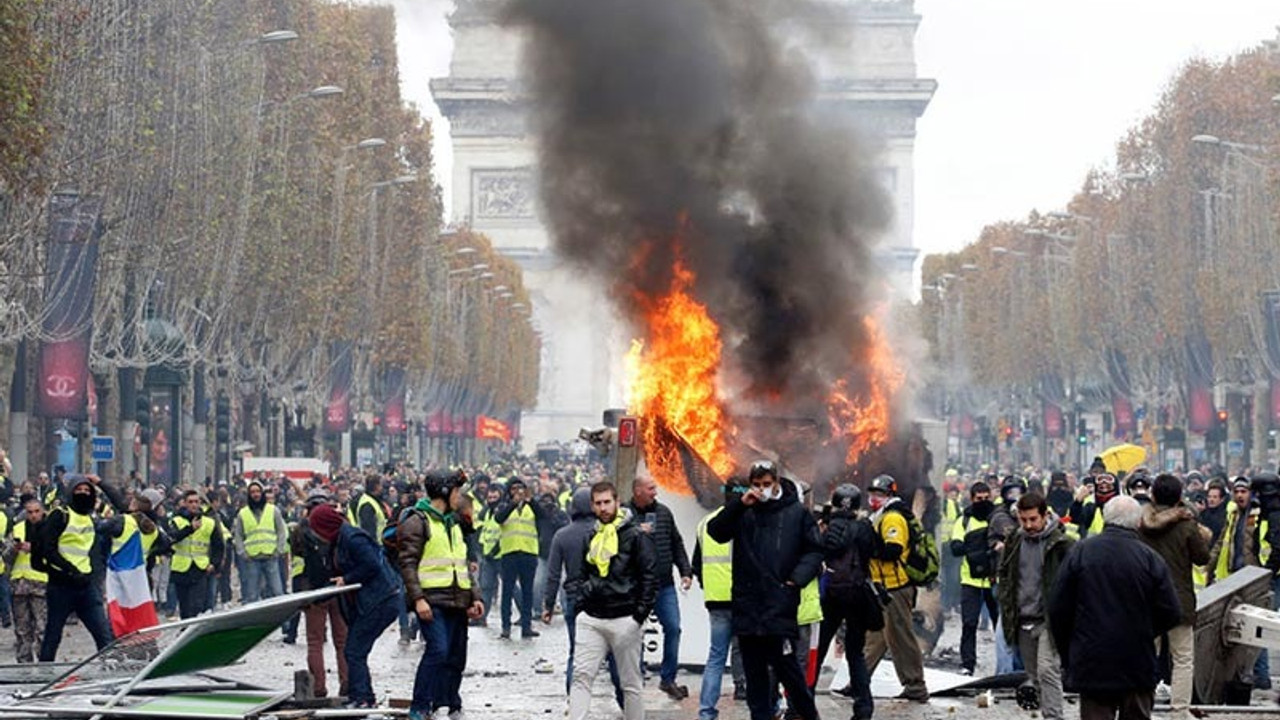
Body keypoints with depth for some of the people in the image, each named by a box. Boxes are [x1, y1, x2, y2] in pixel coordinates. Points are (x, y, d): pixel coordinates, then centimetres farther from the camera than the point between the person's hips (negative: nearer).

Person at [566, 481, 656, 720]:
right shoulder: (591, 537, 12)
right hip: (591, 619, 5)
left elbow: (650, 576, -8)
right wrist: (581, 606, 9)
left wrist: (640, 614, -13)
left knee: (631, 682, 5)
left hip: (624, 620, -5)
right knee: (581, 675, -5)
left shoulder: (634, 535, -5)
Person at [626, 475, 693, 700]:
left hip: (665, 584, 4)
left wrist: (685, 571, 10)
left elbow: (677, 544, 16)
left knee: (673, 628, 2)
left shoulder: (663, 512, 9)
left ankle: (668, 678, 14)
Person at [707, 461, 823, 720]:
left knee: (786, 665, -3)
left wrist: (797, 578, -10)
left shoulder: (796, 513, 3)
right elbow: (716, 531, -4)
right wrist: (740, 504, -13)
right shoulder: (743, 512, 8)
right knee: (754, 671, 8)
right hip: (747, 604, 3)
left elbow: (814, 550, 5)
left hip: (780, 604, -3)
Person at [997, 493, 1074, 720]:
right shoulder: (1015, 542, 8)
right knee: (1034, 674, 12)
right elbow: (1004, 574, 19)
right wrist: (1007, 610, 10)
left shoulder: (1062, 544, -10)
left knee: (1047, 670, -17)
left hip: (1049, 620, -6)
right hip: (1023, 620, 6)